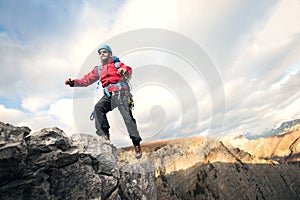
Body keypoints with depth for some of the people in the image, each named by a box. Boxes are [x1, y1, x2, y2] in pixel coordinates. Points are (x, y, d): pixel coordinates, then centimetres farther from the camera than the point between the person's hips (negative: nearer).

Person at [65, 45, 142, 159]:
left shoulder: (117, 64, 14)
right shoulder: (98, 70, 25)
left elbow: (129, 72, -5)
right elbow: (86, 80, 19)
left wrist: (124, 70, -30)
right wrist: (73, 82, 2)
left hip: (121, 92, -4)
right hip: (108, 95, 4)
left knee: (127, 116, -18)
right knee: (98, 107, -26)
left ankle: (136, 144, -14)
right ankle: (104, 135, -24)